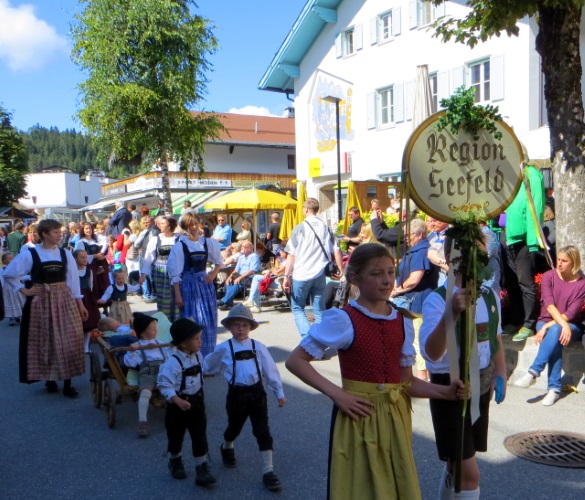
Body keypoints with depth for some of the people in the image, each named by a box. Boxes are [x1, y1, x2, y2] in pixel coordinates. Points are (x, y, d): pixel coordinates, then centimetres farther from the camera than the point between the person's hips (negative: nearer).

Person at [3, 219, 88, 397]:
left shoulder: (65, 254, 3)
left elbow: (73, 280, 6)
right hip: (41, 302, -2)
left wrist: (80, 303, 5)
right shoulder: (29, 255, -6)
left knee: (69, 341, -1)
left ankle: (67, 383, 7)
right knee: (45, 341, 8)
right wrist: (24, 290, -3)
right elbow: (9, 274, 2)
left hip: (64, 301, 2)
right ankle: (50, 379, 23)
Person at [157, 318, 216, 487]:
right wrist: (178, 401, -33)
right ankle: (175, 462, 42)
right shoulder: (173, 363, -25)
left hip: (197, 402, 5)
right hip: (178, 405, -5)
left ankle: (202, 469, 13)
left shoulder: (197, 356, -2)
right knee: (176, 436, 16)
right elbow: (164, 384, -25)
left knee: (200, 437, 4)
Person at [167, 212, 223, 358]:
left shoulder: (208, 243, 5)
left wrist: (214, 273, 2)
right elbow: (175, 272, -7)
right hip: (188, 286, -4)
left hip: (205, 284, 4)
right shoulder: (179, 246, -6)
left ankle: (207, 355, 18)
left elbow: (218, 262, 21)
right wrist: (177, 295, -11)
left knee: (209, 322, 6)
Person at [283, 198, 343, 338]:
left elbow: (291, 255, -9)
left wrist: (287, 276, -6)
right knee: (319, 310, 11)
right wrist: (342, 271, 9)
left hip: (301, 275, -3)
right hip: (320, 275, 3)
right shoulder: (325, 228, 4)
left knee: (297, 308, 10)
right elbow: (336, 251, 1)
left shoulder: (299, 228, -6)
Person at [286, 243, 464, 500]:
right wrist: (336, 394, -17)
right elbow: (295, 361, -11)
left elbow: (407, 382, 7)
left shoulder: (401, 322, 4)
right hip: (360, 418, -5)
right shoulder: (343, 320, -13)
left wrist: (445, 392, -9)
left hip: (395, 419, 5)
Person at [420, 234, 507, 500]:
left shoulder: (490, 296, 2)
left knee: (456, 464, 21)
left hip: (481, 386, 6)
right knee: (469, 473, -4)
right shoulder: (437, 300, -20)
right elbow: (431, 353, -32)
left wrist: (500, 373, 9)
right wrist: (452, 313, -44)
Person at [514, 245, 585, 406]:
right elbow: (549, 304, -16)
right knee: (555, 339, -33)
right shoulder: (549, 276, -2)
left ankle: (533, 372, -38)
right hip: (547, 321, 1)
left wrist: (549, 326, -23)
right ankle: (554, 388, -33)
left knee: (555, 331, -36)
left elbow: (571, 312, -14)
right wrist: (563, 324, -31)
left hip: (571, 326, -1)